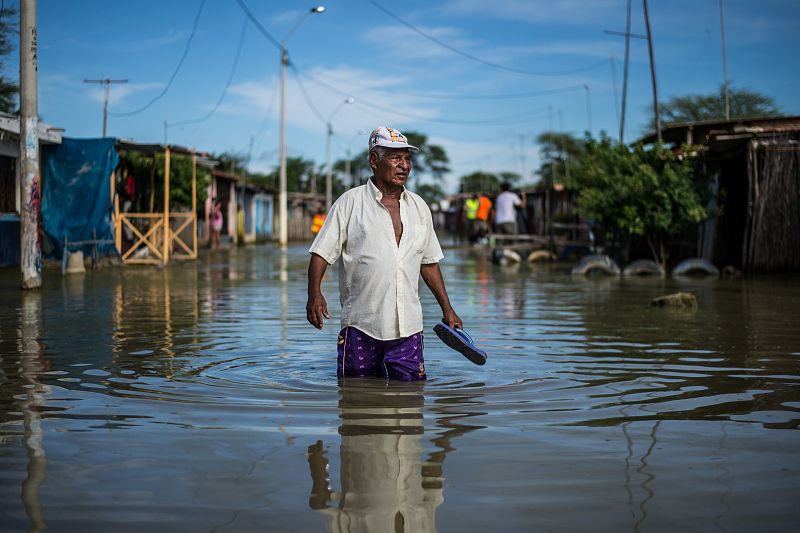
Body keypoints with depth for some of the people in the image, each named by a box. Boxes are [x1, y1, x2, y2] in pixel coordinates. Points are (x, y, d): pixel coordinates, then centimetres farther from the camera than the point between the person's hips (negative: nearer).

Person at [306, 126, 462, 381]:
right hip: (361, 325, -3)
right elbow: (321, 252, -4)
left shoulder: (419, 207, 13)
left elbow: (429, 262, 19)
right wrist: (314, 293, -20)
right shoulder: (350, 203, -1)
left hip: (408, 327, 3)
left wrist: (447, 309, 17)